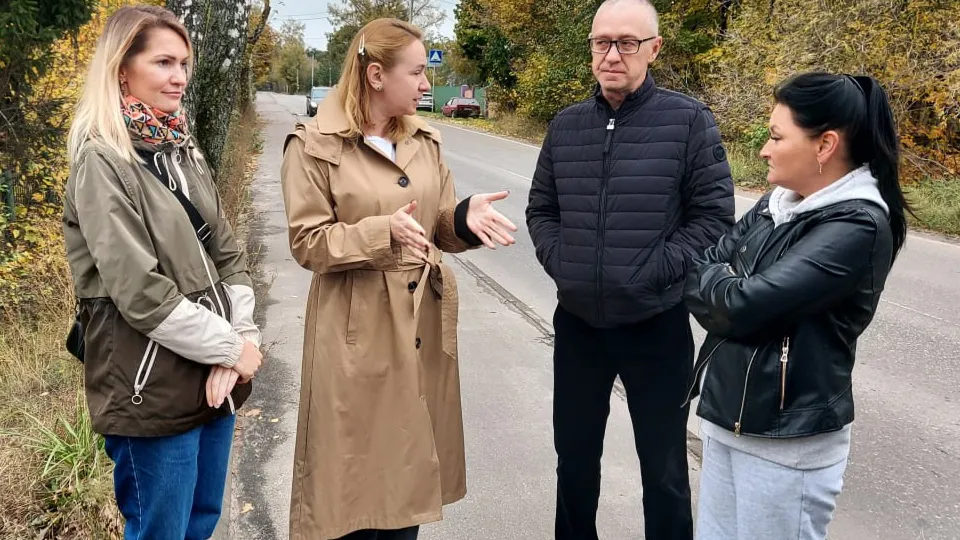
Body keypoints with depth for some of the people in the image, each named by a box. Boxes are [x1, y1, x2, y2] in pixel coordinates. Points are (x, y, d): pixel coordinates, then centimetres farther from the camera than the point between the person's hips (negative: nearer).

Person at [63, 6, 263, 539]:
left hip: (213, 377, 7)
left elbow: (229, 253, 9)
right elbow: (138, 291, -20)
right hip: (151, 390, -7)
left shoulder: (183, 150, 10)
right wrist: (231, 347, -13)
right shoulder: (102, 162, -13)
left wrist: (241, 336, -6)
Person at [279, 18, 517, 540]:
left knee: (411, 461, 15)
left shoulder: (424, 141, 9)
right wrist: (381, 232, -26)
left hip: (423, 324, 6)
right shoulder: (315, 145, -8)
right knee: (357, 474, 5)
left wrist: (467, 217, -13)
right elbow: (308, 242, -10)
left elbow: (440, 227, 11)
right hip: (358, 331, -5)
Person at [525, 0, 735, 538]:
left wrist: (653, 272, -16)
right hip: (577, 322, 4)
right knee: (574, 455, 19)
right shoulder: (566, 125, 4)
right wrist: (559, 262, -4)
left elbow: (714, 215, -9)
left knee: (664, 468, 12)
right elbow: (541, 209, 12)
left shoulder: (689, 121, -8)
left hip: (657, 325, -4)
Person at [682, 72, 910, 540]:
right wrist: (726, 284, -14)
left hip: (788, 438, -7)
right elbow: (701, 267, 5)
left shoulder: (858, 227, -18)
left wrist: (712, 279, -4)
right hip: (726, 415, 8)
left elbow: (744, 302, -24)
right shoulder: (777, 203, 7)